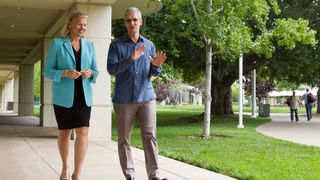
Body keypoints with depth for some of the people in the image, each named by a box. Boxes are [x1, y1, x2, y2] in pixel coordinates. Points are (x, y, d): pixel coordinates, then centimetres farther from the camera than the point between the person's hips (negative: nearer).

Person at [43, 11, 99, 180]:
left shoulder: (89, 45, 8)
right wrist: (65, 73, -21)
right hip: (63, 96, -2)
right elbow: (47, 72, -3)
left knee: (83, 132, -11)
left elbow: (95, 70, 13)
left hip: (83, 96, 2)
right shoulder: (57, 43, -2)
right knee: (64, 132, 11)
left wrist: (90, 73, -11)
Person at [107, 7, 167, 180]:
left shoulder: (149, 45, 11)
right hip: (124, 99, -1)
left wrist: (156, 66, -12)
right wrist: (131, 59, -24)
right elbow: (111, 68, -11)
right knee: (124, 139, 2)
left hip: (146, 97, 2)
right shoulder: (116, 44, 2)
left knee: (149, 135, -5)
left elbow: (154, 73, 11)